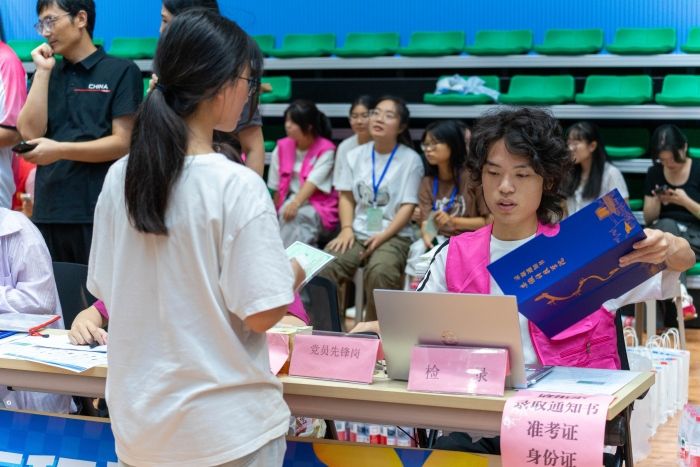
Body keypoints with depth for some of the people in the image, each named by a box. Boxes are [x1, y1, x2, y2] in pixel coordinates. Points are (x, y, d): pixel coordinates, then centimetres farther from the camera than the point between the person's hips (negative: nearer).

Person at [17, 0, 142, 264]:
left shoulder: (121, 72, -1)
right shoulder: (48, 74, 16)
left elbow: (123, 143, -8)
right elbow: (30, 133, 3)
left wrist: (60, 150, -17)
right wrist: (43, 71, 1)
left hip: (99, 213, -5)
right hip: (47, 213, 5)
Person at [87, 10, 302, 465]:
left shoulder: (120, 177, -1)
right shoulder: (238, 186, -18)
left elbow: (105, 289, 8)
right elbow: (262, 313, -17)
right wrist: (291, 276, 2)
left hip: (140, 418, 5)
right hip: (226, 426, -5)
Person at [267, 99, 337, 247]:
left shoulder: (326, 150, -6)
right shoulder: (282, 148, 6)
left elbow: (313, 181, -20)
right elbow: (277, 187, 9)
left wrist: (296, 203, -34)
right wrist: (276, 213, 3)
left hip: (318, 208, -4)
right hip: (289, 203, 4)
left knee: (294, 216, -35)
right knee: (286, 215, -32)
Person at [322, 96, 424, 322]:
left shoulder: (410, 159, 0)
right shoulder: (355, 155, 14)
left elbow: (408, 206, -4)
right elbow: (346, 196, 13)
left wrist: (383, 236, -15)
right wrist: (347, 228, -5)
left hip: (393, 236, -4)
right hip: (357, 233, 4)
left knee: (380, 272, -37)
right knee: (323, 267, -26)